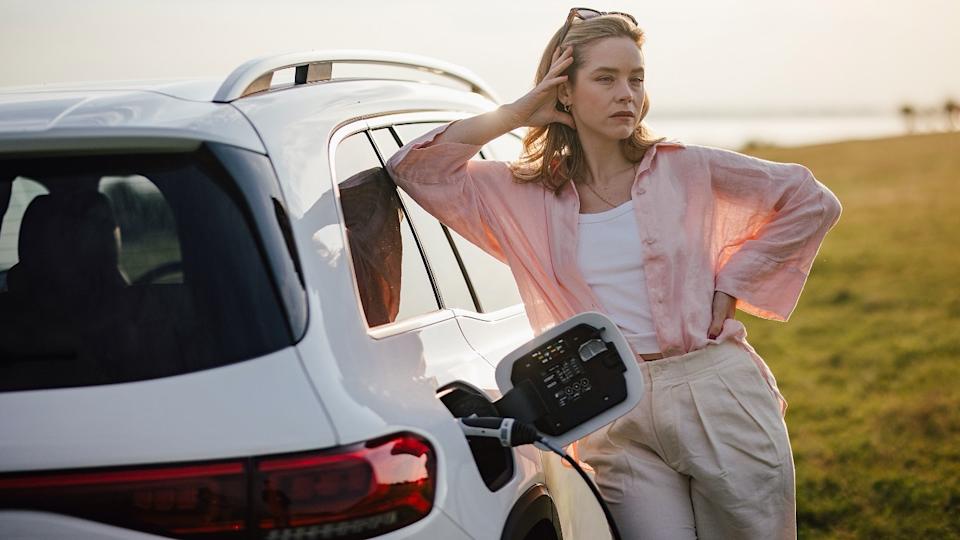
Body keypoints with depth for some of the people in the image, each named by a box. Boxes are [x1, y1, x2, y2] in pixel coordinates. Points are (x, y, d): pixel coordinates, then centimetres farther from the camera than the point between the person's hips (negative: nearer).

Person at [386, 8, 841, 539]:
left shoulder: (685, 169, 4)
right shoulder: (525, 196, 7)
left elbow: (813, 202, 10)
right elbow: (413, 169, 0)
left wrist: (730, 284, 3)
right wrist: (517, 113, -2)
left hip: (720, 396, 0)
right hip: (618, 422, 0)